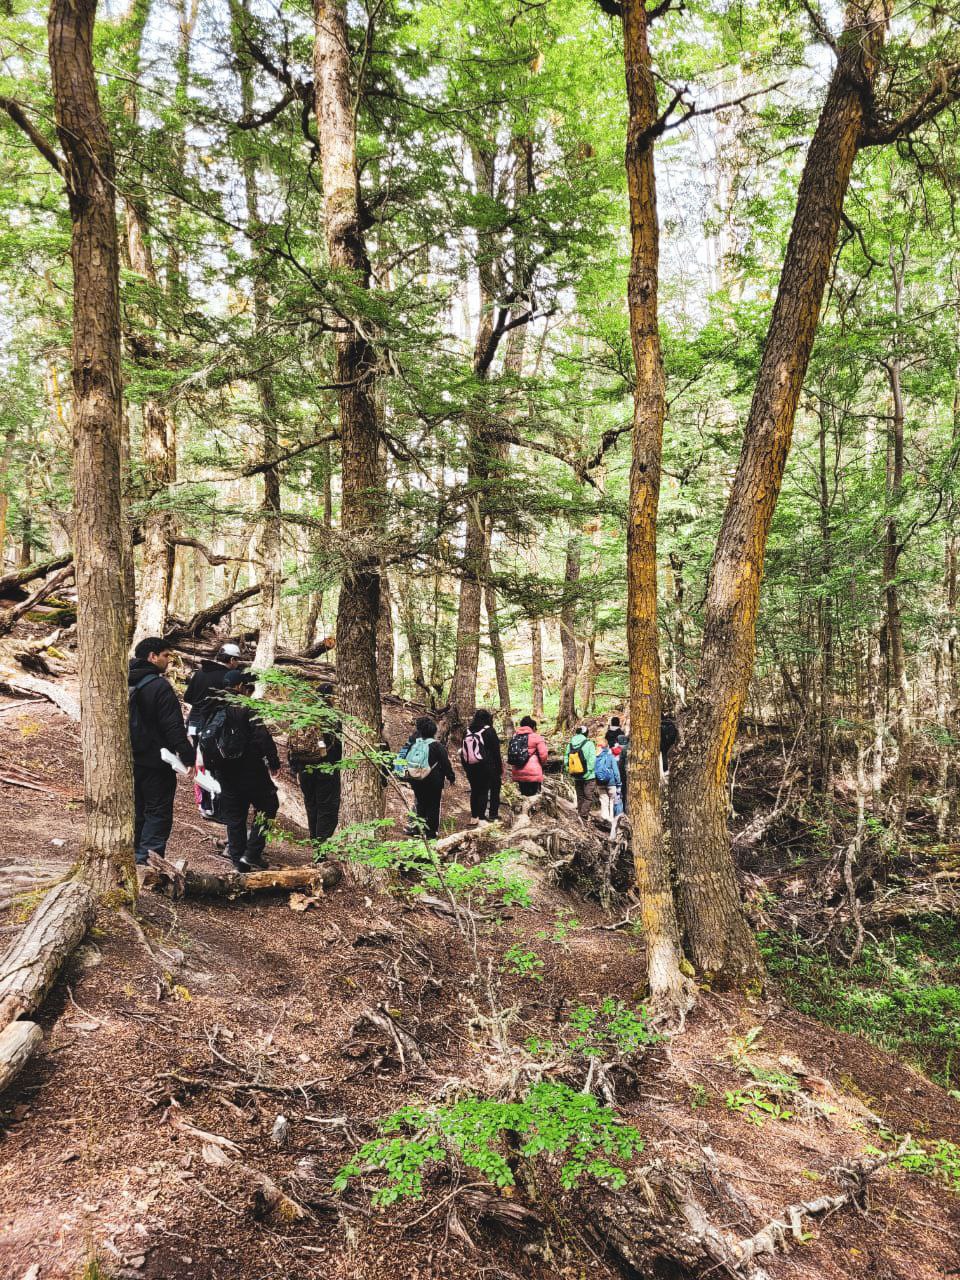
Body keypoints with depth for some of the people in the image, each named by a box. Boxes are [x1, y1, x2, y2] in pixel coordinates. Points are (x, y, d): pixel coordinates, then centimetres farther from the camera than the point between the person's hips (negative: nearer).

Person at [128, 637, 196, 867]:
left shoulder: (125, 683, 9)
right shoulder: (159, 686, -16)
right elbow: (174, 727, -19)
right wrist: (188, 757, -16)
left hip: (129, 760, 8)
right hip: (156, 762, -8)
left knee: (136, 811, 17)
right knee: (158, 812, -1)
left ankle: (134, 856, 22)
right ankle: (148, 858, -6)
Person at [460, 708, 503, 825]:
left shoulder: (467, 731, 5)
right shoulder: (489, 731, -7)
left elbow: (463, 750, 9)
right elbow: (496, 751, -7)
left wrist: (466, 766, 16)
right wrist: (500, 769, -1)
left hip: (470, 767, 4)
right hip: (486, 767, -4)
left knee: (474, 790, 12)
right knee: (484, 790, 0)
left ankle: (474, 817, 13)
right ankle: (481, 817, -2)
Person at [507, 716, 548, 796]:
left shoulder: (514, 737, 12)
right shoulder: (536, 737, -5)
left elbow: (510, 753, 12)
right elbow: (543, 755, -9)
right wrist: (541, 764, 11)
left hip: (517, 773, 6)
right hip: (533, 772, -6)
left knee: (524, 795, 14)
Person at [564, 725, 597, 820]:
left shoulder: (570, 744, 3)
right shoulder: (589, 744, -12)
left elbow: (566, 759, 5)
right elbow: (592, 759, -16)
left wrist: (568, 772, 11)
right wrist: (589, 771, -7)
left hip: (576, 777, 5)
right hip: (588, 776, -5)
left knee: (580, 797, 17)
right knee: (589, 797, 0)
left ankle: (580, 815, 21)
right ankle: (584, 816, -11)